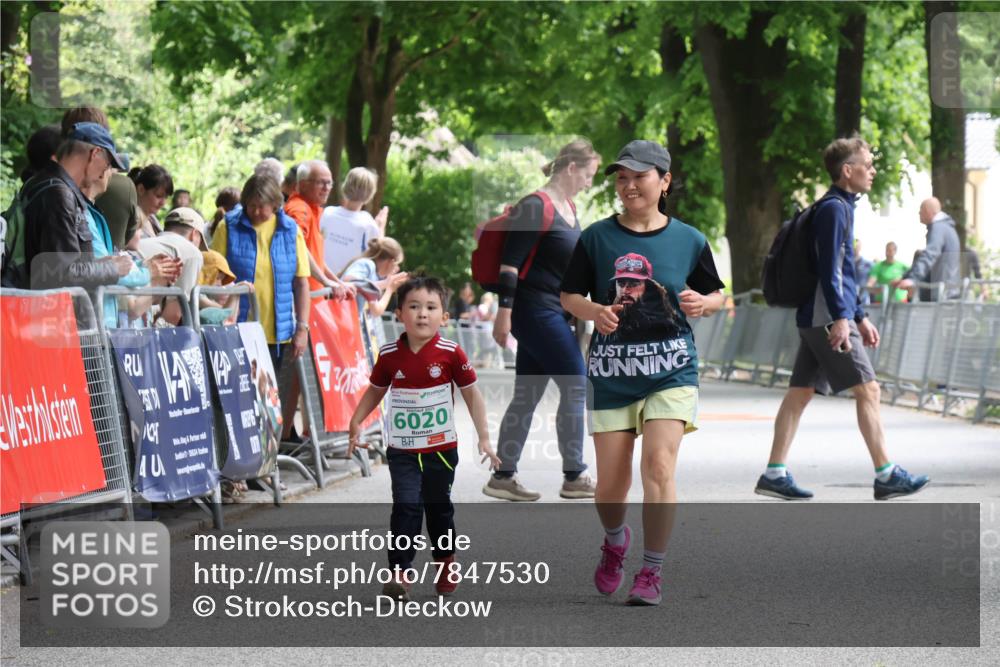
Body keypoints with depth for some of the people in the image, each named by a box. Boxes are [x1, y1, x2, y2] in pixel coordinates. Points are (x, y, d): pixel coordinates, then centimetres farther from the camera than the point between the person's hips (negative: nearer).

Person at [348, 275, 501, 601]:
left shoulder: (450, 353, -10)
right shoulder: (390, 355, -6)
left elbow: (471, 393, -2)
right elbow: (375, 390, 10)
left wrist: (483, 436, -5)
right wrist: (356, 422, 0)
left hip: (441, 448, 0)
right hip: (403, 450, 0)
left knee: (438, 507, 15)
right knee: (406, 507, -11)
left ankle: (446, 562, 36)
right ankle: (399, 574, -10)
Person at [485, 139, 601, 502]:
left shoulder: (569, 209, 16)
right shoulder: (535, 207, -13)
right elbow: (510, 263, -16)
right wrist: (504, 312, -20)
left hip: (554, 314, 9)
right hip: (536, 311, -9)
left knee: (527, 395, 8)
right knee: (575, 386, -6)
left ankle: (503, 476, 11)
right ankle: (574, 477, 0)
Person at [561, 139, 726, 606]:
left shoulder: (688, 240, 3)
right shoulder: (596, 238, 2)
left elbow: (716, 295, 14)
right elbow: (569, 296, 7)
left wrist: (702, 303, -9)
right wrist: (593, 312, -15)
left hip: (670, 371, -1)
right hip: (611, 373, 1)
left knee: (658, 464, -18)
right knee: (611, 483, 2)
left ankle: (651, 572, -6)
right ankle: (615, 541, 37)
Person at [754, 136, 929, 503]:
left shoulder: (840, 207, 20)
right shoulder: (834, 209, -12)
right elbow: (829, 269, -19)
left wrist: (860, 317, 26)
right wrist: (841, 317, -24)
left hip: (814, 320, 10)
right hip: (827, 318, -10)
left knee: (800, 392, 7)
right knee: (867, 389, -6)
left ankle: (774, 474, 6)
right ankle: (886, 476, -4)